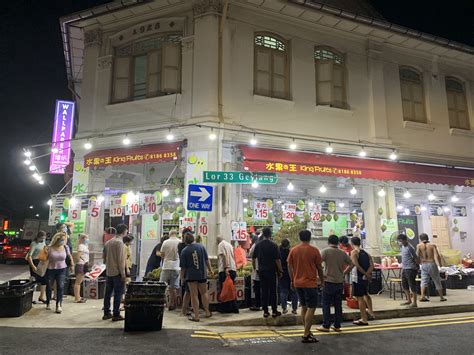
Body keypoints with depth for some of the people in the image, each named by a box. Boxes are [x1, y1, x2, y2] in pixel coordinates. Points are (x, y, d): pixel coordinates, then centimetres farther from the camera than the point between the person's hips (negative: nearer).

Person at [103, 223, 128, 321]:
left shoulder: (108, 242, 11)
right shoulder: (120, 242, -15)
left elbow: (104, 257, 18)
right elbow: (121, 260, -18)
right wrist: (123, 274, -15)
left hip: (109, 272, 8)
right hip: (117, 272, -8)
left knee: (108, 293, 13)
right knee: (118, 293, -1)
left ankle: (106, 313, 20)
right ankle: (116, 315, 3)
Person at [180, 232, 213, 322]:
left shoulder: (184, 251, -7)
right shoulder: (201, 246, -2)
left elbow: (183, 267, -5)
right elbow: (207, 260, 2)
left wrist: (182, 276, 8)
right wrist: (210, 270, 13)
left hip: (191, 276, -2)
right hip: (202, 274, 2)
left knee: (194, 295, 4)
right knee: (204, 293, 18)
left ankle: (196, 316, 8)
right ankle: (207, 312, 27)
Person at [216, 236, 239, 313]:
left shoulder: (221, 245, -2)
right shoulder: (229, 244, 21)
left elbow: (223, 256, -15)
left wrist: (225, 268, -22)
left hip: (225, 270, -7)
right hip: (233, 269, 7)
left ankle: (226, 308, 5)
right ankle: (234, 308, 14)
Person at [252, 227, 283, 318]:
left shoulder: (258, 245, 4)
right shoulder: (273, 245, -10)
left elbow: (253, 259, 9)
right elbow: (277, 260, -10)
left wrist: (255, 268, 22)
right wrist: (280, 271, -2)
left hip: (261, 271, 4)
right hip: (271, 271, -4)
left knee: (264, 291, 8)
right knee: (272, 291, 5)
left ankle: (265, 311, 11)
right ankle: (274, 311, 10)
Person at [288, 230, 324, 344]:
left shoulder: (293, 250, 3)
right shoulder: (314, 250, -8)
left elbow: (289, 267, 5)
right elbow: (319, 268, -2)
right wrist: (322, 281, 11)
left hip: (297, 283, 5)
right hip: (310, 283, -5)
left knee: (304, 307, 16)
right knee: (311, 308, 0)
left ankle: (307, 332, 22)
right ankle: (306, 335, -3)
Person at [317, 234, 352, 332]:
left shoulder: (326, 251, -7)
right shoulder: (343, 253, 7)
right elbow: (351, 264, 13)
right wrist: (344, 273, 15)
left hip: (329, 281, -4)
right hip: (340, 282, 5)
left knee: (326, 304, 3)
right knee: (338, 305, 11)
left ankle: (326, 326, 6)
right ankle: (337, 326, 16)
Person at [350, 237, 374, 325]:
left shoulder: (354, 252, -9)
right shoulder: (366, 253, 13)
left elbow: (356, 265, -23)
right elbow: (372, 265, 1)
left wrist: (365, 274, -16)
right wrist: (367, 274, -9)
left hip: (358, 278, -8)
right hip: (365, 278, 8)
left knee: (360, 298, -1)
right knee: (365, 294, 28)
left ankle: (364, 320, 2)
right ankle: (371, 312, 40)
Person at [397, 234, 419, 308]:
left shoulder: (410, 248, -18)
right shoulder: (402, 247, 10)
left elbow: (416, 258, -14)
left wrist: (417, 266, -4)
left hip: (410, 269, -9)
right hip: (404, 269, 9)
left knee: (412, 285, -3)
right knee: (404, 285, 16)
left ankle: (414, 303, 4)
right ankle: (409, 300, 29)